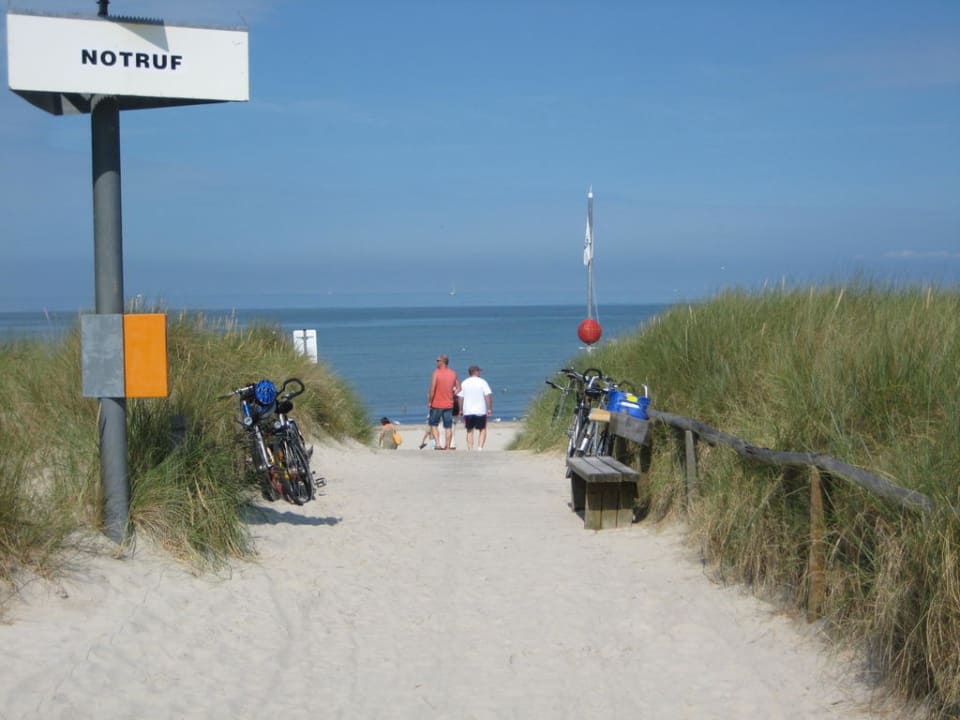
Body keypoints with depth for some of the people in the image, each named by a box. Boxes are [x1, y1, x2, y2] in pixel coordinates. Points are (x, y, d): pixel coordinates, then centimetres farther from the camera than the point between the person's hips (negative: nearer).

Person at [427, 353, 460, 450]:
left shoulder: (436, 373, -11)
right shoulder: (453, 374, 4)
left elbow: (432, 389, -16)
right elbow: (458, 388, 8)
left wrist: (429, 402, -8)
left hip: (437, 404, -4)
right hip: (449, 405, 4)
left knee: (434, 425, 9)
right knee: (448, 427, 8)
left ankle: (437, 443, -6)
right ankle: (447, 446, 7)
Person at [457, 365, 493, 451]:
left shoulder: (464, 383, 6)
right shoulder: (482, 382, -3)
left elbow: (460, 397, 6)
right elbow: (488, 396, -10)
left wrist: (461, 410, 13)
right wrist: (489, 409, -6)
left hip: (468, 411, 2)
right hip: (480, 411, -2)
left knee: (469, 431, 12)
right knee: (482, 430, 10)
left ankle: (470, 450, 7)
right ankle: (480, 448, -5)